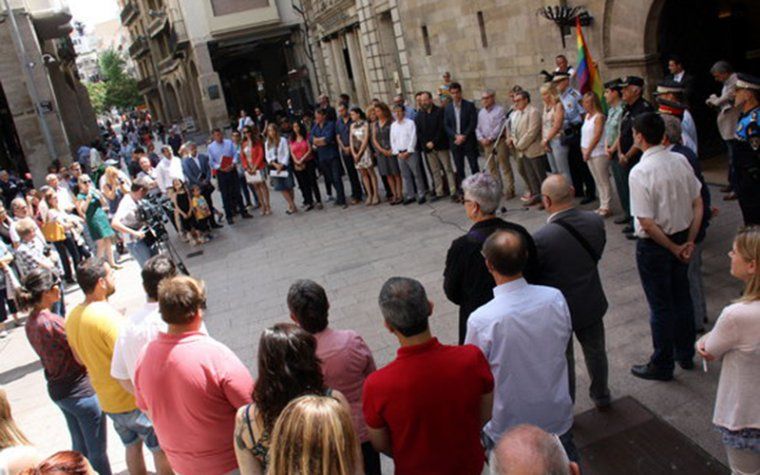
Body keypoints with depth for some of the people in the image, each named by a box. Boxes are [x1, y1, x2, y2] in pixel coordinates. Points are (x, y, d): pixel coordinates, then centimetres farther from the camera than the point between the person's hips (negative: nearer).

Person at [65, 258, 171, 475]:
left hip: (107, 400, 8)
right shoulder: (107, 315, -28)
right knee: (160, 448, 9)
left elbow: (79, 357, 12)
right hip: (134, 399, -8)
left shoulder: (72, 317, -2)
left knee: (132, 446, 24)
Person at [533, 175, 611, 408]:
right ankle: (601, 395, 49)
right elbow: (597, 255, 1)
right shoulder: (595, 221, -15)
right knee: (595, 351, 27)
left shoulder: (540, 239, -31)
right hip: (591, 303, 4)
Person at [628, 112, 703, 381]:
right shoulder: (680, 161, -4)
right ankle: (686, 355, 39)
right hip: (682, 236, 6)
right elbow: (698, 204, 0)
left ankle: (662, 366, 24)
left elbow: (647, 223, -23)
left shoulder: (640, 172, -24)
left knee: (660, 306, 7)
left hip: (654, 244, -6)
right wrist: (689, 241, 1)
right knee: (682, 296, 21)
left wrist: (674, 249, -11)